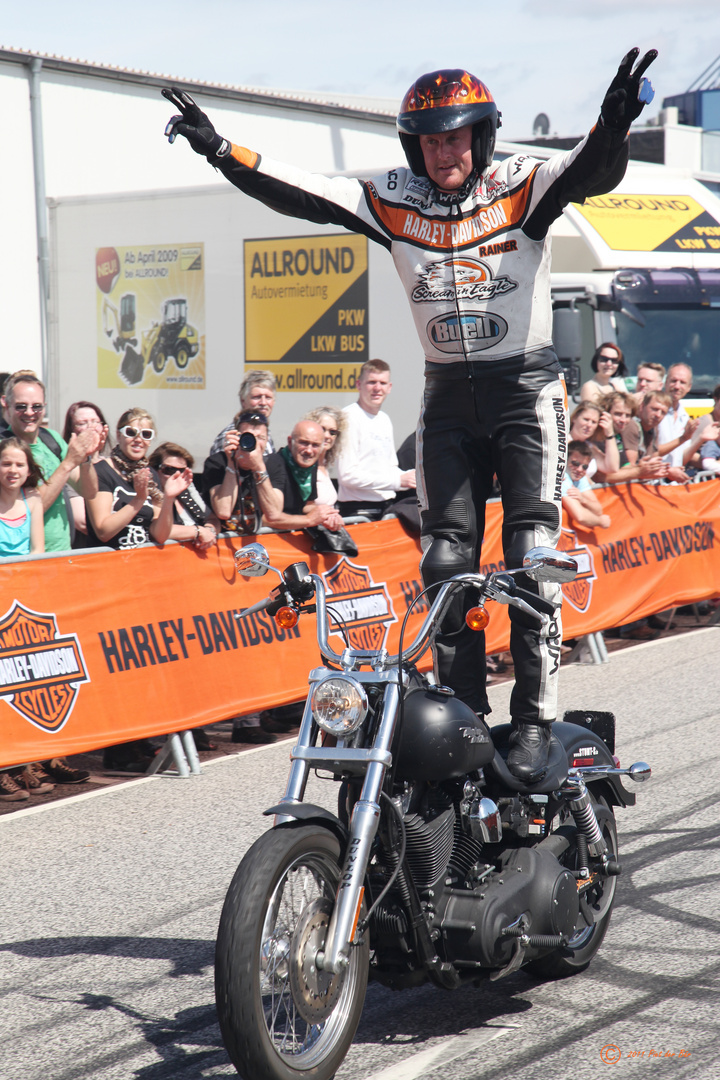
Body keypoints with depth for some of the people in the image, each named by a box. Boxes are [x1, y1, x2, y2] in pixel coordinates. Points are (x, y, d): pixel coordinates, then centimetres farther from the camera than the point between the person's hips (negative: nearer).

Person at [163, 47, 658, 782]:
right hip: (448, 396, 4)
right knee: (445, 561, 3)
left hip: (526, 388, -4)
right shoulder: (393, 200, 0)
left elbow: (592, 173, -26)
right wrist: (219, 149, -17)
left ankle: (535, 720, -7)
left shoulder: (522, 186, -9)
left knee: (531, 556, -11)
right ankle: (460, 713, 15)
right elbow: (299, 194, -7)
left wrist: (614, 126, -47)